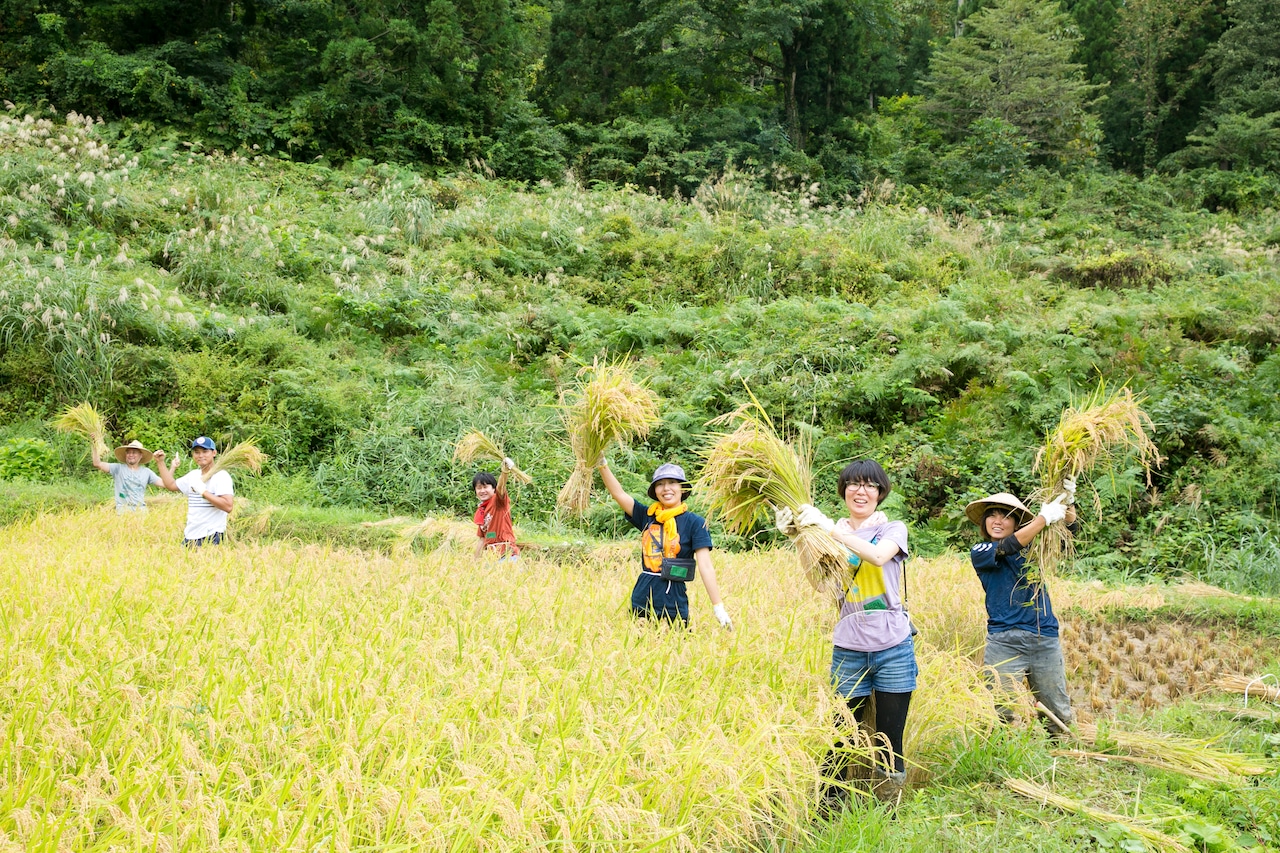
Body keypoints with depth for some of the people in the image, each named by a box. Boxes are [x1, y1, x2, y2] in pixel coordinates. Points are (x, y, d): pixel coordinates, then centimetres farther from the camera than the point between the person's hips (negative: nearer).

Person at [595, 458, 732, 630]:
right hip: (641, 601, 4)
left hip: (672, 606, -4)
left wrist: (718, 608, -15)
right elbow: (618, 494, 3)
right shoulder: (647, 516, 8)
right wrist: (601, 464, -8)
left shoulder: (694, 522, -5)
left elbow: (705, 566, -11)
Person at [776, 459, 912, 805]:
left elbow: (878, 556, -20)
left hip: (893, 650, -1)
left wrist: (829, 526, -23)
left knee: (890, 742, 5)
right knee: (841, 740, -1)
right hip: (848, 652, 1)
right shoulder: (832, 535, 9)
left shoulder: (894, 529, 4)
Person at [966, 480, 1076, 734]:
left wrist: (1068, 502, -14)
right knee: (1002, 715, -3)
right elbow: (1008, 548, -16)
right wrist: (1044, 518, -19)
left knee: (1059, 714, 4)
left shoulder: (1032, 546, 13)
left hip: (1045, 640, 3)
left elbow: (1068, 528, 6)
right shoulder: (979, 553, 2)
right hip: (1004, 643, -3)